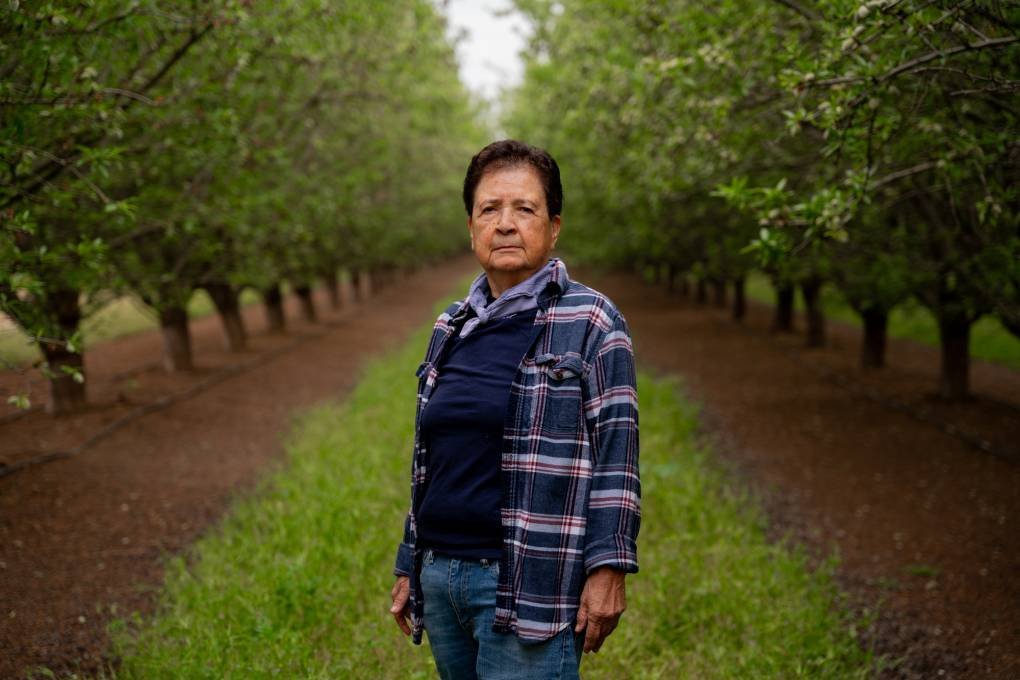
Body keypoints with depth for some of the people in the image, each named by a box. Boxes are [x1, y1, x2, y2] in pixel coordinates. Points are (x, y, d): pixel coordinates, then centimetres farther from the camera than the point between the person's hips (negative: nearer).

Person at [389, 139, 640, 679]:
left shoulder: (590, 322, -4)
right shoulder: (451, 329, 13)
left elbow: (615, 452, -9)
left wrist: (608, 570, -15)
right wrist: (409, 566, 17)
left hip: (529, 587, -6)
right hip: (441, 576, 6)